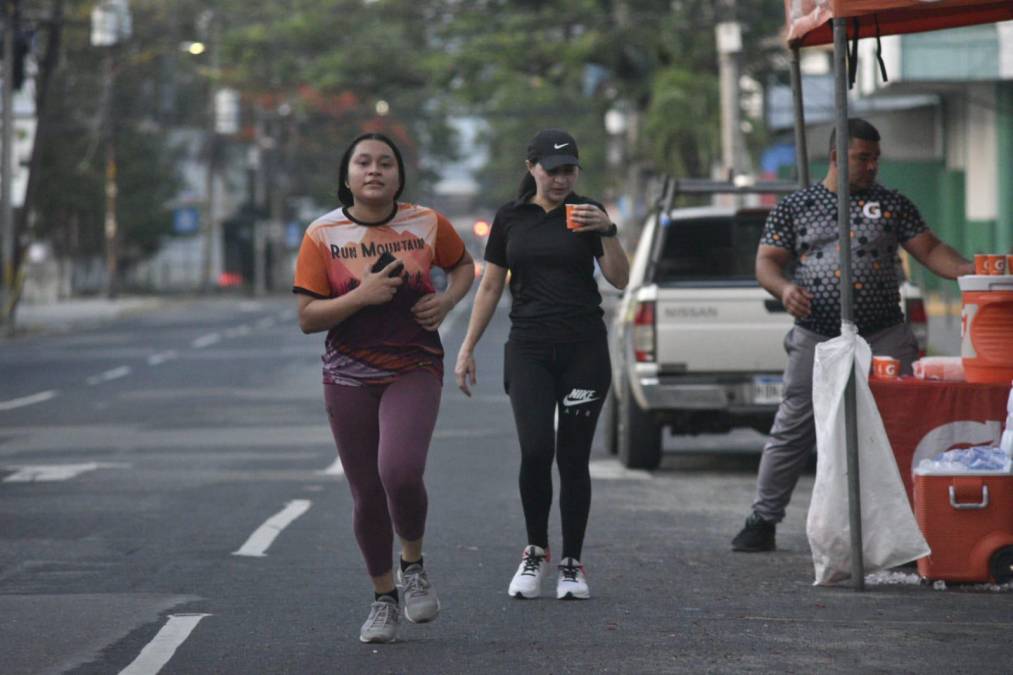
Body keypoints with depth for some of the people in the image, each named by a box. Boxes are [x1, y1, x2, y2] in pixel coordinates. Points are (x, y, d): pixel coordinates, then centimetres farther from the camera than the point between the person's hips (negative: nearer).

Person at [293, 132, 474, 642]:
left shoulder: (427, 225, -1)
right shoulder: (323, 235, -5)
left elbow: (462, 265, 19)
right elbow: (307, 318, -6)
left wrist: (447, 300, -2)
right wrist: (361, 296, -21)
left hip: (414, 373, -1)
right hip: (349, 378, 1)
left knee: (400, 472, -24)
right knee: (367, 496, 5)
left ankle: (413, 565, 4)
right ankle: (383, 599, 27)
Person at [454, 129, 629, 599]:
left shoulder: (586, 212, 3)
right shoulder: (510, 218, 7)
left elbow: (620, 279, -4)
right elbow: (490, 286, 12)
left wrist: (607, 232, -19)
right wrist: (467, 348, 8)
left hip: (583, 349, 0)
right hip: (529, 349, 0)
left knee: (573, 458, 0)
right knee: (535, 450, -14)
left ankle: (571, 564, 11)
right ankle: (535, 551, 6)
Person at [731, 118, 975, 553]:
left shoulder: (892, 205, 11)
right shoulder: (795, 207, 9)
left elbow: (929, 250, 6)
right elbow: (766, 262, 6)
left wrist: (966, 270, -13)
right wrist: (784, 288, -16)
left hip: (884, 338, 1)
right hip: (817, 340, -1)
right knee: (793, 431, 0)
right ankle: (763, 521, 8)